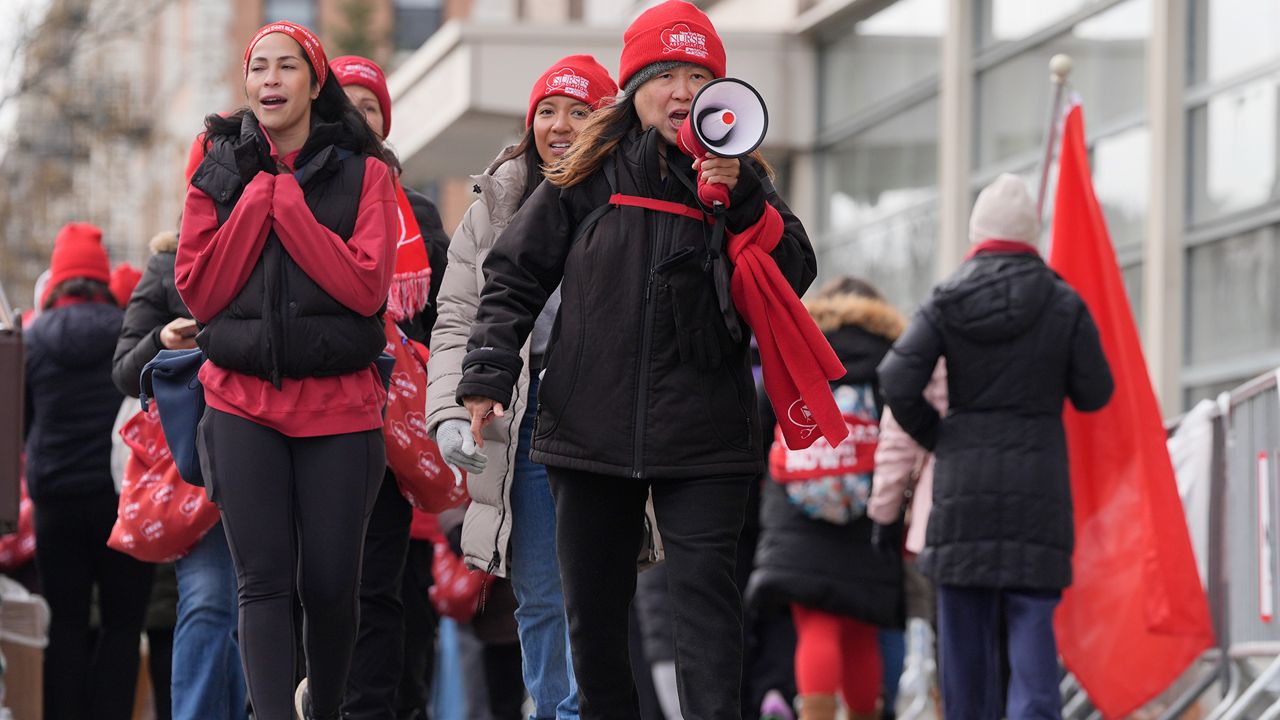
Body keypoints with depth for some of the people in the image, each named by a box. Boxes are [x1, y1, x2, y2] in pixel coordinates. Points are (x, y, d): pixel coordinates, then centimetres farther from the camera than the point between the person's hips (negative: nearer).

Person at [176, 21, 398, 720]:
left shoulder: (363, 172, 3)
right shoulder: (220, 172, 9)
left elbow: (367, 285, -11)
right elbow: (199, 291, -1)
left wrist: (286, 203, -11)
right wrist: (258, 197, -7)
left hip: (338, 402, -1)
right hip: (243, 401, 1)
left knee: (329, 584, 5)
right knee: (264, 581, -10)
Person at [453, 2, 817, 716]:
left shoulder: (740, 178, 6)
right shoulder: (587, 176, 5)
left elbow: (795, 276, -2)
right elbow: (515, 275, 7)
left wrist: (741, 202, -16)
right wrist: (488, 376, -4)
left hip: (704, 436, -1)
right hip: (591, 428, 1)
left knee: (706, 592, -11)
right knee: (593, 605, 9)